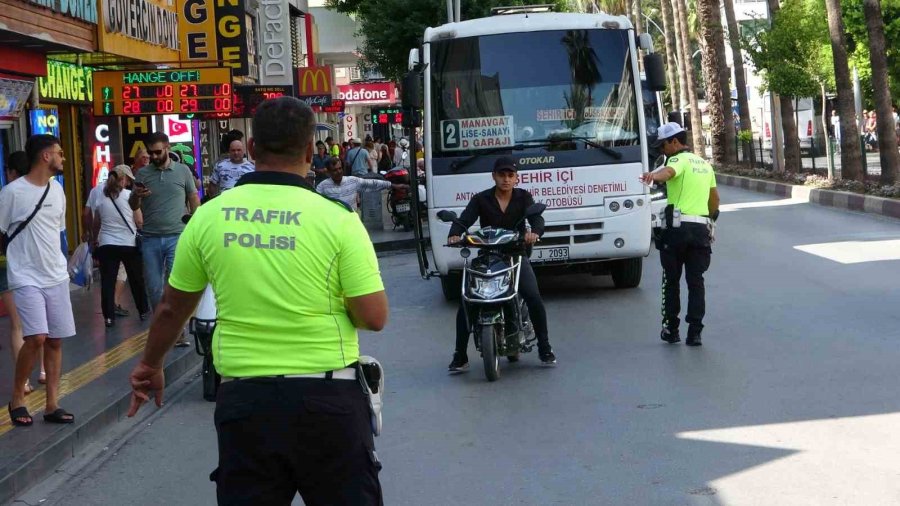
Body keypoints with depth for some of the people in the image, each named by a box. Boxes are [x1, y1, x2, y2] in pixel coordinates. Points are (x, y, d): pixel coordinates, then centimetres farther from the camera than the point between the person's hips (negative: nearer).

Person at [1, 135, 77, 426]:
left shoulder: (57, 190, 9)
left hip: (56, 277, 6)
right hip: (26, 278, -6)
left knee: (55, 341, 5)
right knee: (36, 338, -17)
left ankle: (52, 405, 13)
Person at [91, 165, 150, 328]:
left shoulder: (100, 198, 3)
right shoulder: (130, 195, -5)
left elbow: (96, 223, 12)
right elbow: (139, 220, -4)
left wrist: (95, 239, 26)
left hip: (107, 245, 1)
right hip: (129, 244, -1)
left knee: (108, 281, 2)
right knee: (136, 279, 14)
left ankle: (109, 316, -2)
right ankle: (143, 310, 26)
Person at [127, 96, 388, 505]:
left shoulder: (208, 217, -1)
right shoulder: (337, 219, -10)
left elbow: (172, 308, 10)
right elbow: (374, 317, -9)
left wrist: (150, 366, 28)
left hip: (244, 399, 2)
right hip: (326, 397, -2)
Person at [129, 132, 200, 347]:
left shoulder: (183, 171, 2)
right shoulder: (142, 174, 6)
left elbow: (194, 199, 7)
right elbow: (133, 206, 10)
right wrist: (136, 195, -13)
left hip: (177, 237, -2)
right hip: (150, 239, 2)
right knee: (153, 287, 7)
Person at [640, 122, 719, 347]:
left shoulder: (679, 160, -5)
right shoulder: (705, 164, 20)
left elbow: (669, 171, -31)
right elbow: (714, 198, 28)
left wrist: (653, 176, -51)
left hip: (678, 227, -6)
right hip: (701, 228, 6)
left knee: (671, 280, 7)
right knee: (696, 281, 6)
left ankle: (671, 330, 12)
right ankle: (695, 332, 0)